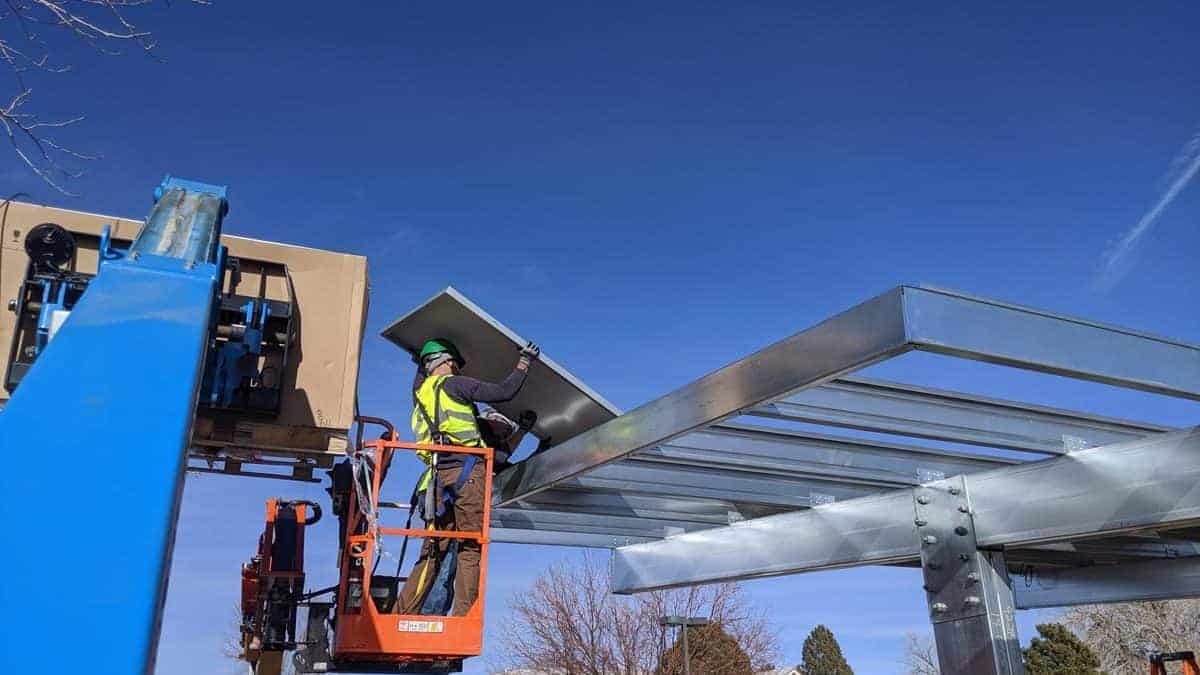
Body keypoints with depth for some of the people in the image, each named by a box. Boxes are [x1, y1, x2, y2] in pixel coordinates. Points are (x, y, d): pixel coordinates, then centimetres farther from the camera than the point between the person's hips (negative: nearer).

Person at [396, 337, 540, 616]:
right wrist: (524, 362, 13)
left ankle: (403, 613, 4)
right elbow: (504, 391, 0)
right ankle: (462, 615, -10)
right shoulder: (453, 384, 1)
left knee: (433, 548, 9)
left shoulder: (421, 392, 21)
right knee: (470, 547, -5)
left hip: (439, 474, 7)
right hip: (466, 470, -7)